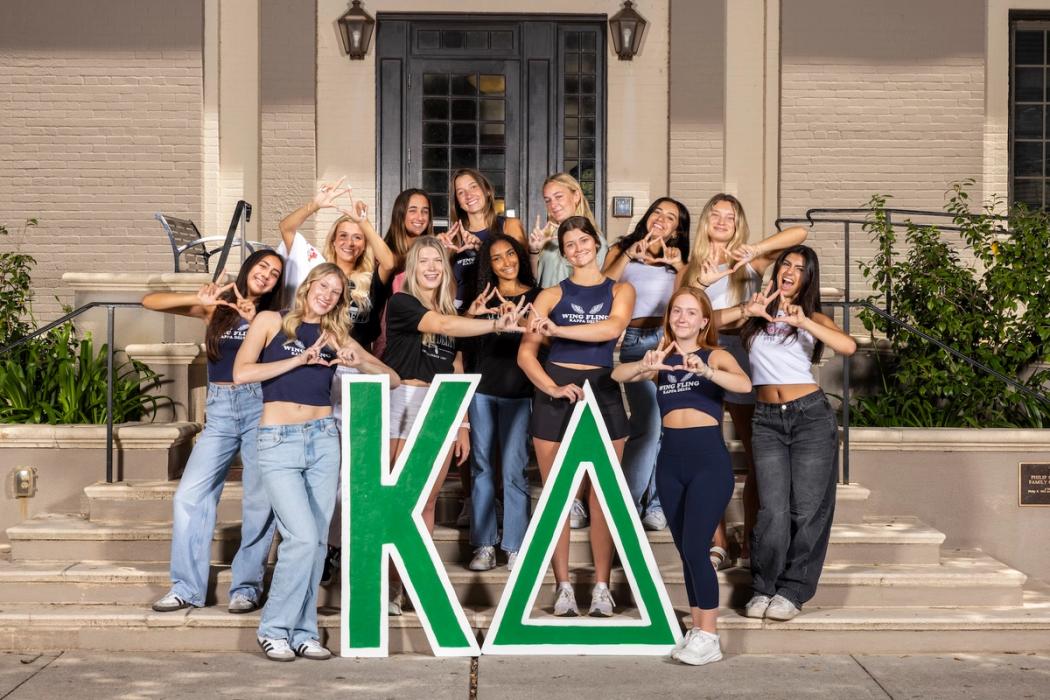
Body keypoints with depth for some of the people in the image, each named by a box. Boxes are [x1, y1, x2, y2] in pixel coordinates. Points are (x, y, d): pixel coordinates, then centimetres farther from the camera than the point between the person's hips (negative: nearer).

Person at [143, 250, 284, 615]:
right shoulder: (217, 306, 9)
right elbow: (150, 301, 1)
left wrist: (254, 320, -16)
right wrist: (196, 299, -13)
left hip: (260, 406, -1)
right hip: (220, 410, 1)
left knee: (260, 501, -2)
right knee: (189, 495, -4)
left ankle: (247, 586, 9)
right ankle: (187, 587, 4)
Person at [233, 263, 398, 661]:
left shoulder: (336, 337, 12)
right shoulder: (271, 322, 4)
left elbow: (392, 379, 10)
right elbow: (241, 373, -10)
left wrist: (358, 363, -8)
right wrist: (298, 360, -13)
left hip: (323, 439, 4)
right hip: (278, 442, -4)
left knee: (316, 541, 4)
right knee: (302, 537, -14)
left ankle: (303, 632, 14)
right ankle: (274, 629, 0)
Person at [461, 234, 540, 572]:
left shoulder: (535, 296, 6)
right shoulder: (483, 297, 13)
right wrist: (471, 314, -12)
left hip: (517, 391, -3)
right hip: (481, 388, 3)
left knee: (513, 468, -6)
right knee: (482, 465, 2)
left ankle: (515, 547, -1)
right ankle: (483, 545, 6)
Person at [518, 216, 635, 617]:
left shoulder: (620, 290, 8)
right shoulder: (551, 295, 7)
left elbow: (612, 328, -13)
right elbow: (526, 353, -1)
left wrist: (557, 329, -20)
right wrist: (553, 389, -16)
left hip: (603, 392, 0)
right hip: (554, 392, 0)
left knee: (603, 494, 0)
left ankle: (601, 585, 7)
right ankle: (563, 585, 9)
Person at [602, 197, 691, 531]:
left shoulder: (678, 258, 20)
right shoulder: (621, 250, 14)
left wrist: (679, 265, -8)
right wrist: (628, 256, -8)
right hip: (636, 341, -3)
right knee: (649, 422, -17)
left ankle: (655, 501, 8)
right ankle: (628, 501, -5)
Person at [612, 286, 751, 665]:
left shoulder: (716, 356, 1)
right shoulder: (662, 360, 12)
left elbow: (744, 384, -19)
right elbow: (618, 374, -4)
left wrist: (705, 371, -36)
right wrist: (646, 366, -25)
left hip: (709, 458, -5)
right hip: (670, 460, 5)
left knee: (695, 548, -12)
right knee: (685, 552, 9)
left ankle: (710, 637, -4)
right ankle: (696, 629, 18)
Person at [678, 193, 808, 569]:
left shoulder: (750, 263, 9)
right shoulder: (689, 270, 14)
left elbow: (799, 233, -2)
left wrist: (757, 249, -14)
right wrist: (700, 283, -15)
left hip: (742, 363, 0)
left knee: (758, 457, 1)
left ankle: (751, 542, 11)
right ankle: (717, 544, 1)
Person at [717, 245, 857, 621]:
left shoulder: (813, 317, 8)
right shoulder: (755, 313, 11)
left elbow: (848, 346, -11)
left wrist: (804, 323, -22)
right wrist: (746, 310, -14)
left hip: (811, 416, 0)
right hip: (767, 420, 0)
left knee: (806, 508, 0)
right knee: (772, 509, -6)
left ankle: (792, 591, 10)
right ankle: (763, 588, 7)